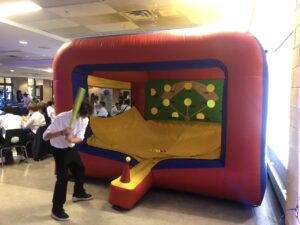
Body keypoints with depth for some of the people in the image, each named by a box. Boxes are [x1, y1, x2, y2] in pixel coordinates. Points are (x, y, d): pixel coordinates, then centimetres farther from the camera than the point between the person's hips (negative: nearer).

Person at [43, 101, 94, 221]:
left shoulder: (84, 120, -11)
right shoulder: (61, 118, -30)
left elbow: (80, 137, -12)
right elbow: (45, 136, -30)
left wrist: (71, 139, -34)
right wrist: (62, 132, -45)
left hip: (71, 148, 7)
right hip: (59, 150, -7)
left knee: (80, 169, 19)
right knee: (62, 178, -7)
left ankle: (78, 193, 45)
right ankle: (56, 210, 8)